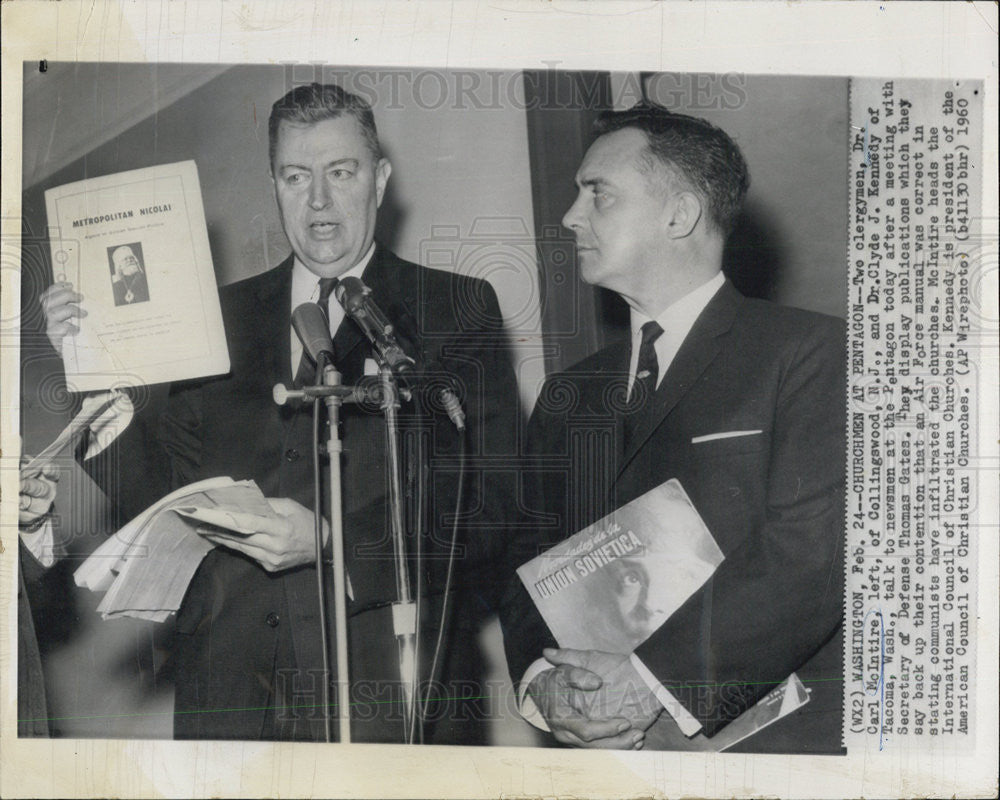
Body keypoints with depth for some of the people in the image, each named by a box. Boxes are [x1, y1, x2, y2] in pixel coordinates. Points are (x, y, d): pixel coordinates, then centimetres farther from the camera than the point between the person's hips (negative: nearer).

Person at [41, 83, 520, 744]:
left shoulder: (458, 310, 1)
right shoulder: (221, 318, 11)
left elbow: (488, 507, -8)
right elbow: (157, 497, 10)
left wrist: (333, 540, -19)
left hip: (394, 687, -2)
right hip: (233, 692, 3)